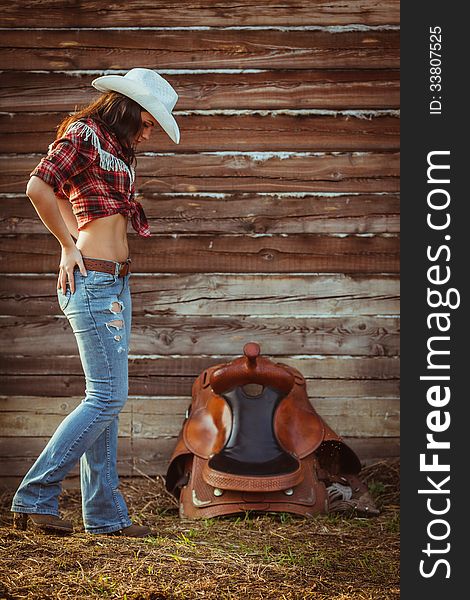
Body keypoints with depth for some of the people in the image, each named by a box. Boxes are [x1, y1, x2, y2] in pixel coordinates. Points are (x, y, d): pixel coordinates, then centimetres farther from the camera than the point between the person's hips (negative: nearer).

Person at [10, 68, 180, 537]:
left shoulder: (114, 148, 19)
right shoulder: (84, 134, -8)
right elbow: (38, 187, -20)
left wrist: (74, 242, 10)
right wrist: (69, 247, -11)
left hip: (114, 282, 10)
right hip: (93, 282, -10)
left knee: (105, 399, 9)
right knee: (107, 398, -10)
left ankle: (106, 514, 14)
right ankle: (34, 497, -4)